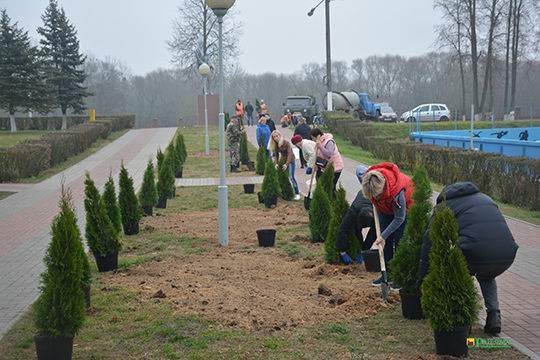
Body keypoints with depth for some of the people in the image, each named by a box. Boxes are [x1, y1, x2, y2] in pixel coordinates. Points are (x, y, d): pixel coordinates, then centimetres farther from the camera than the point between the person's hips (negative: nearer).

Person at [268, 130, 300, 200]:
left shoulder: (286, 143, -20)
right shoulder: (275, 145, -1)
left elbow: (289, 154, -25)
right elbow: (276, 155, 2)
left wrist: (286, 164, -35)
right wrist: (276, 164, -16)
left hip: (290, 161, -6)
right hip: (283, 161, 6)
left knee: (291, 177, -14)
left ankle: (297, 194, -9)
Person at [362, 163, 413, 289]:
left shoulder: (397, 193, -44)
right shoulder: (369, 180, -31)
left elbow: (399, 218, -30)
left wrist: (383, 236, -27)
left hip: (405, 207, -6)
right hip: (385, 207, 6)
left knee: (399, 240, -10)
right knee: (386, 241, 4)